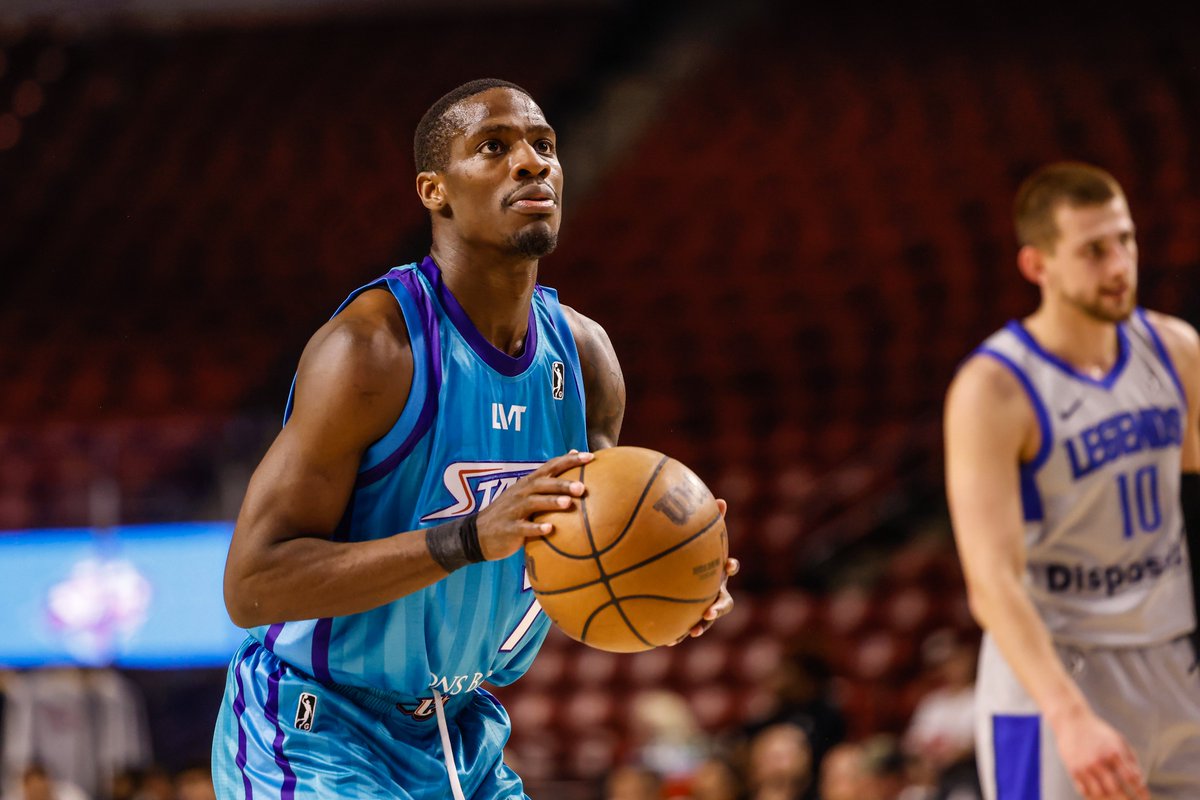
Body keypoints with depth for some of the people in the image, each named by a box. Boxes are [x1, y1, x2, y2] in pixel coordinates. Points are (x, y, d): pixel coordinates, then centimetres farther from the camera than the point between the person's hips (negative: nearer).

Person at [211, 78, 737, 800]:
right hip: (319, 737, -7)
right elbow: (252, 585, -27)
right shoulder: (370, 347, -22)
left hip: (464, 737, 7)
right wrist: (470, 538, -35)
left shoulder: (585, 355, 0)